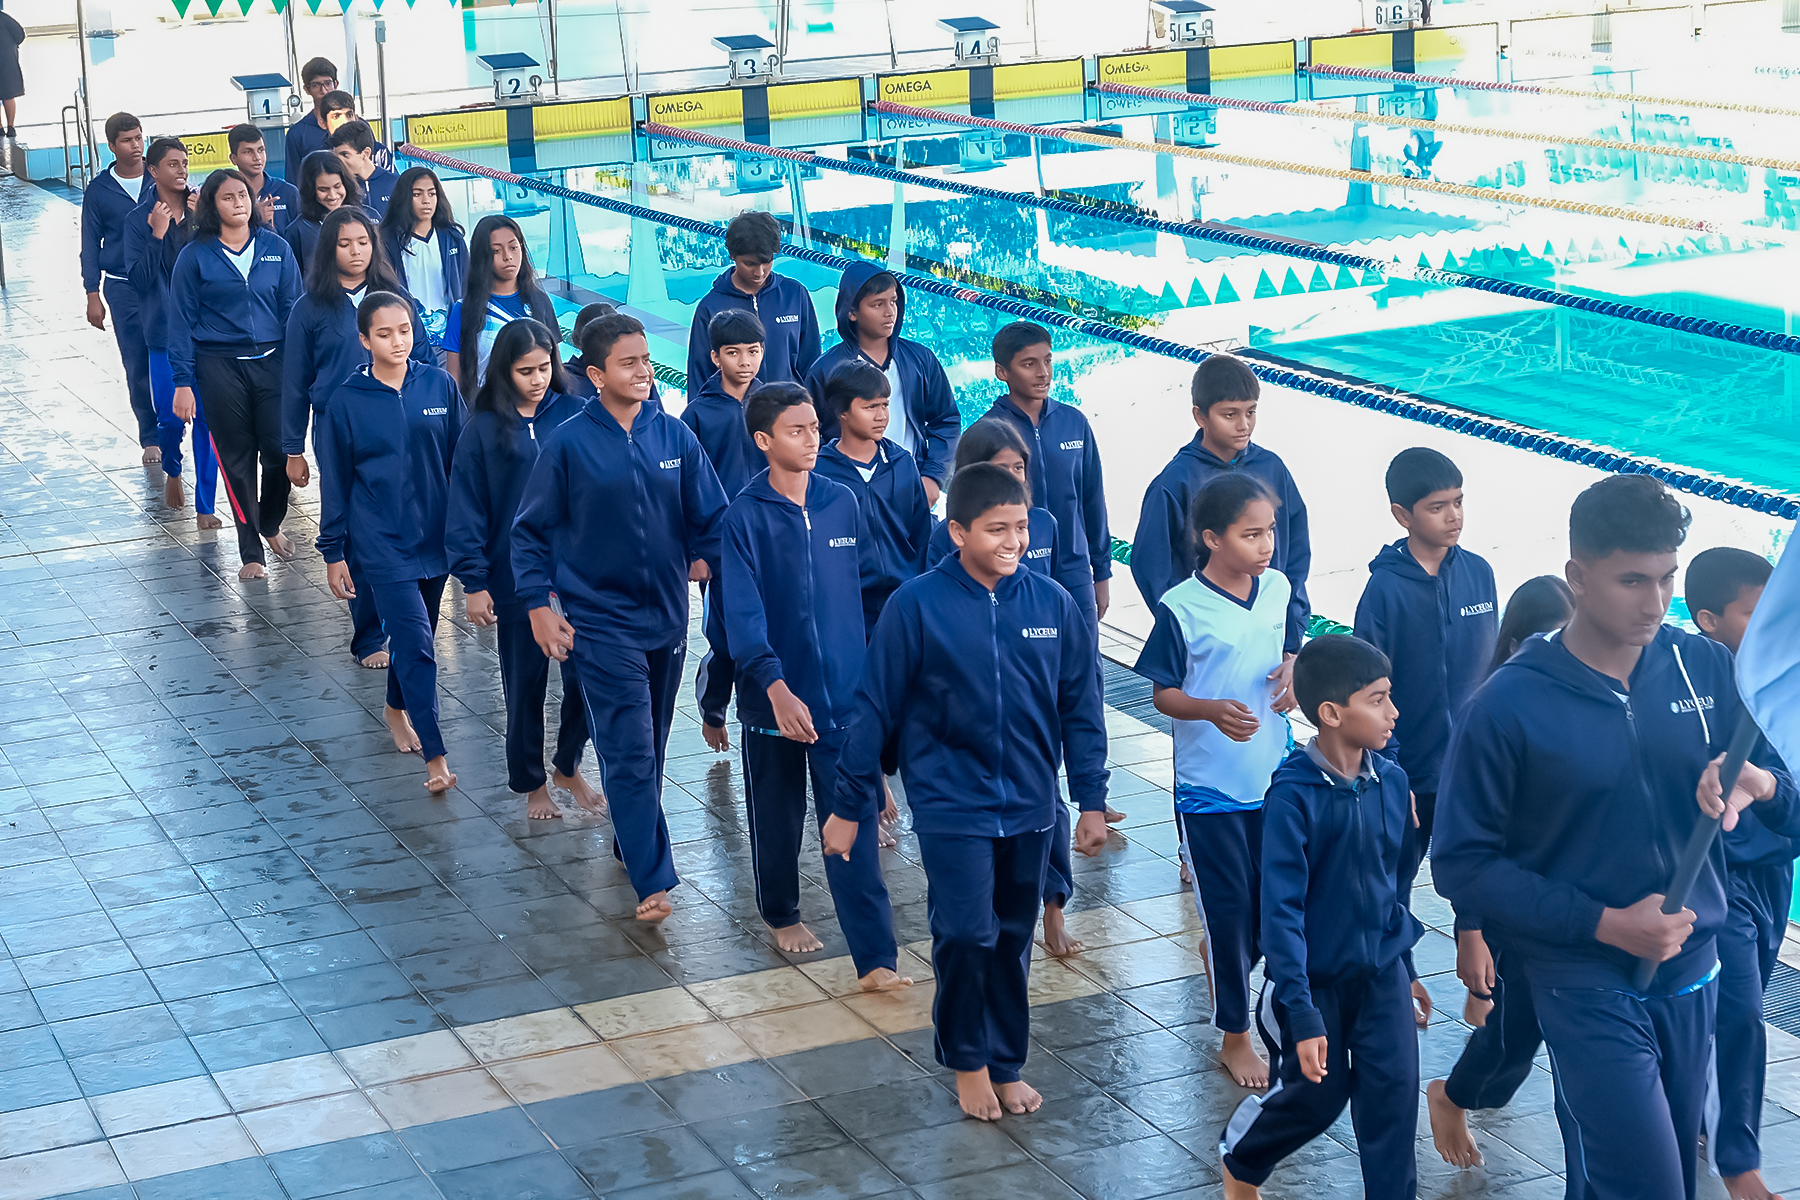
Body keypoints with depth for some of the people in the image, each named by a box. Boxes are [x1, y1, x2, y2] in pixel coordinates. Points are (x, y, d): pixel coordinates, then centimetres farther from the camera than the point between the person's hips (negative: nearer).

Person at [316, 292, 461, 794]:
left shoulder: (440, 386, -2)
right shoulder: (347, 402, -7)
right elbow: (335, 482, 0)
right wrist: (333, 553, 1)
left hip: (435, 537, 3)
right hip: (381, 542, -3)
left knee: (416, 636, 17)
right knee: (415, 644, -10)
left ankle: (397, 707, 44)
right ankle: (434, 757, -8)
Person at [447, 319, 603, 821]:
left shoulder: (574, 415, -1)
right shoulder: (484, 428, -4)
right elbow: (466, 509, -1)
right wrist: (473, 581, -5)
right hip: (517, 579, -1)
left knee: (587, 677, 3)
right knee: (526, 685, 9)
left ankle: (568, 767, 28)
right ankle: (531, 783, 29)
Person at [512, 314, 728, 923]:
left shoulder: (674, 436, 1)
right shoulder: (569, 444, -8)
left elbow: (710, 513, 8)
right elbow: (530, 532, 0)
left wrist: (705, 556, -11)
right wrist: (539, 605, -6)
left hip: (667, 617, 4)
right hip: (601, 619, -4)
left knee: (651, 746, 16)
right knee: (629, 751, -8)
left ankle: (630, 840, 35)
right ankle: (653, 880, -8)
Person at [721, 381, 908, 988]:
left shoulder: (842, 502, 1)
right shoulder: (746, 515, -10)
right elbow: (742, 612, -17)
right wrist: (775, 686, -29)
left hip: (845, 692, 2)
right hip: (774, 695, -2)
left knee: (854, 826, -3)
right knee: (778, 816, 16)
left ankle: (876, 958, -5)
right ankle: (780, 913, 40)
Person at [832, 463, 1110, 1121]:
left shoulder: (1052, 603, -3)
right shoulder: (917, 605, -11)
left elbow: (1080, 707, 5)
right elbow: (875, 708, -5)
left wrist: (1092, 800, 5)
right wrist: (849, 806, -1)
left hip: (1028, 806, 3)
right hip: (951, 803, -3)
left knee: (1013, 939, 13)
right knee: (966, 934, -9)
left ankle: (1007, 1063, 29)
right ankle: (967, 1060, 15)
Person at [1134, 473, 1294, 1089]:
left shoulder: (1277, 589, 0)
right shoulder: (1181, 608, -15)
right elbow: (1162, 694, -8)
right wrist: (1212, 709, -26)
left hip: (1275, 777, 5)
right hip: (1210, 787, -5)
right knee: (1228, 913, 4)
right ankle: (1235, 1036, 20)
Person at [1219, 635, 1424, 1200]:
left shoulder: (1391, 781, -5)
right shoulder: (1293, 796, -22)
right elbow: (1281, 911, -22)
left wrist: (1405, 965, 18)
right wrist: (1302, 1015, -25)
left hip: (1382, 972, 4)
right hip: (1316, 977, -4)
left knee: (1393, 1094, -2)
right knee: (1317, 1096, 10)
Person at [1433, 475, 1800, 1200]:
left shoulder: (1708, 670, -2)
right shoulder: (1507, 706, -12)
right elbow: (1462, 865, -9)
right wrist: (1606, 923, -16)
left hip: (1693, 976, 5)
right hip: (1587, 986, -4)